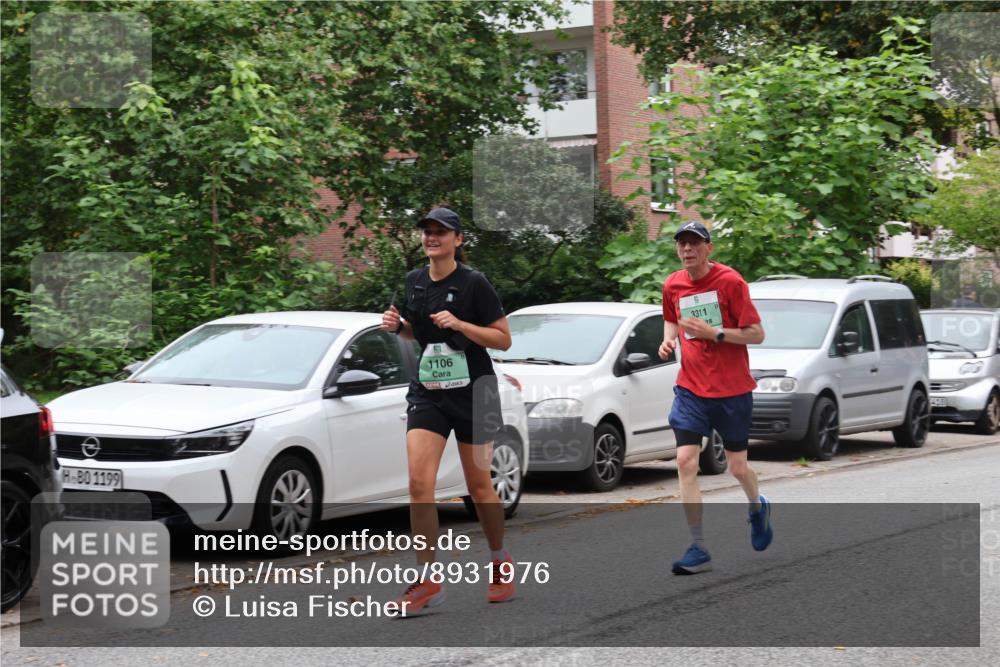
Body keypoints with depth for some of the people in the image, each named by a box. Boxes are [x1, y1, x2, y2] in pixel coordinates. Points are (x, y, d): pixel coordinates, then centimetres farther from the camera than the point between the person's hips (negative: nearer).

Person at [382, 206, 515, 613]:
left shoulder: (474, 284, -11)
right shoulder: (415, 281, 6)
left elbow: (503, 339, -11)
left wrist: (458, 323, -23)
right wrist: (398, 325, 0)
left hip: (473, 393, -4)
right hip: (427, 392, 4)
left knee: (478, 486, 8)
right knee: (419, 482, -11)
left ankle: (500, 563, 31)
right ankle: (428, 582, -6)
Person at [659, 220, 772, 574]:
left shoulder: (730, 281, -11)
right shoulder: (673, 285, 3)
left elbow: (756, 334, -10)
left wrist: (713, 332, -20)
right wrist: (668, 339, 3)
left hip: (732, 389, -3)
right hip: (690, 388, 3)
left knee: (737, 466, 6)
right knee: (685, 462, -12)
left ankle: (757, 507, 43)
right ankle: (698, 550, -8)